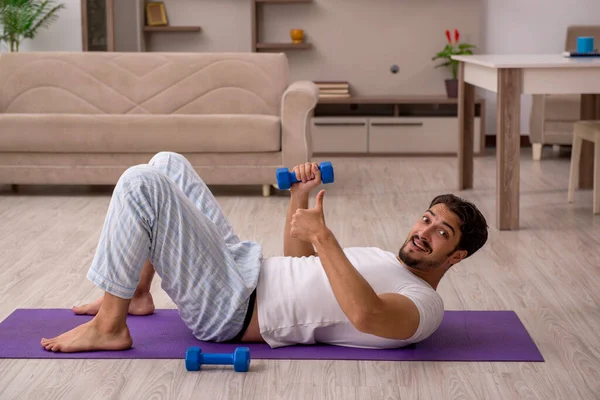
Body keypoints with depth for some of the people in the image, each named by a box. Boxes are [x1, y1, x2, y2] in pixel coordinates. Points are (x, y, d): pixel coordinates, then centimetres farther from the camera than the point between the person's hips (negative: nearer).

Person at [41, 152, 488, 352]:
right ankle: (136, 295, 19)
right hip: (244, 265, 10)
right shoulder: (386, 261, 20)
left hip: (229, 308, -10)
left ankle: (109, 327, -10)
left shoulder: (424, 306, -12)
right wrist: (299, 198, 14)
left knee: (140, 184, -21)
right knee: (167, 164, 16)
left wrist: (323, 234, -30)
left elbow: (365, 315, -36)